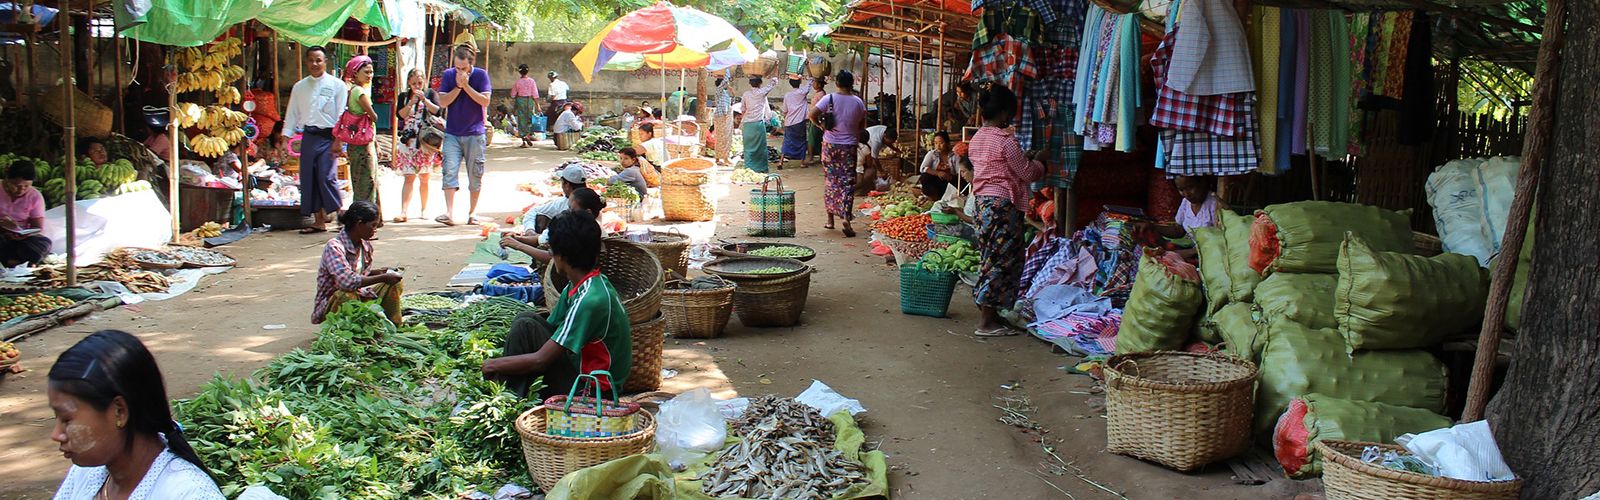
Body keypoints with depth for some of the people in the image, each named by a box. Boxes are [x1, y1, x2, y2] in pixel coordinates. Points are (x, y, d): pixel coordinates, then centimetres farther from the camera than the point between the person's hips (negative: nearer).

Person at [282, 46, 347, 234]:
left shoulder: (336, 85, -1)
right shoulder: (300, 87, 13)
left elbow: (342, 114, -5)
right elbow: (292, 113, 16)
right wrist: (286, 137, 7)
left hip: (328, 136, -5)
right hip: (308, 136, 5)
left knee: (326, 177, -15)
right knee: (308, 179, 4)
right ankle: (319, 221, 12)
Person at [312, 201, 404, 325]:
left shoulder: (365, 245, 1)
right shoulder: (334, 247, -25)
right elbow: (347, 281, -38)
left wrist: (378, 272, -5)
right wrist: (382, 278, -31)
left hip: (359, 296, 8)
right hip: (330, 305, -8)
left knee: (394, 283, -1)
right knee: (347, 294, -38)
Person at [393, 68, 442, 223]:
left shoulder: (431, 94, 7)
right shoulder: (403, 97, 11)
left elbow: (438, 111, -6)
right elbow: (400, 115, -2)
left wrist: (424, 99, -14)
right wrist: (411, 102, -13)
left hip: (427, 140, 0)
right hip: (409, 140, 0)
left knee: (424, 178, 6)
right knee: (409, 177, -8)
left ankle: (424, 209, 18)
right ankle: (404, 212, -14)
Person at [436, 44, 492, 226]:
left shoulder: (480, 75, -3)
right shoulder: (448, 75, 3)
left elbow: (485, 101, -11)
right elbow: (443, 102, -3)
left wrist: (466, 86, -16)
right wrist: (458, 87, -13)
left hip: (475, 134, -1)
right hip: (452, 134, 1)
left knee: (475, 174, 5)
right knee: (450, 171, -10)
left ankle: (472, 212, 17)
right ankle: (449, 213, -14)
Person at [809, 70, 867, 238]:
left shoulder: (829, 99, -7)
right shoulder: (858, 102, -2)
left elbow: (812, 114, -13)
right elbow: (862, 125, 6)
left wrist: (821, 126, 3)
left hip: (830, 145, 0)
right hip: (849, 146, 0)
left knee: (831, 181, 11)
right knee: (848, 183, 1)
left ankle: (830, 219, 16)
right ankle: (847, 219, -13)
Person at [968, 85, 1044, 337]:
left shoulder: (977, 139, 11)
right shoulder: (1006, 141, -15)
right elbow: (1028, 173, -8)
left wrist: (1024, 158, 20)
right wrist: (1039, 163, 11)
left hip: (982, 201, 9)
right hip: (1002, 204, -9)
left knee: (989, 259, 13)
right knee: (1002, 260, -5)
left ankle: (988, 315, 16)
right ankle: (986, 321, -4)